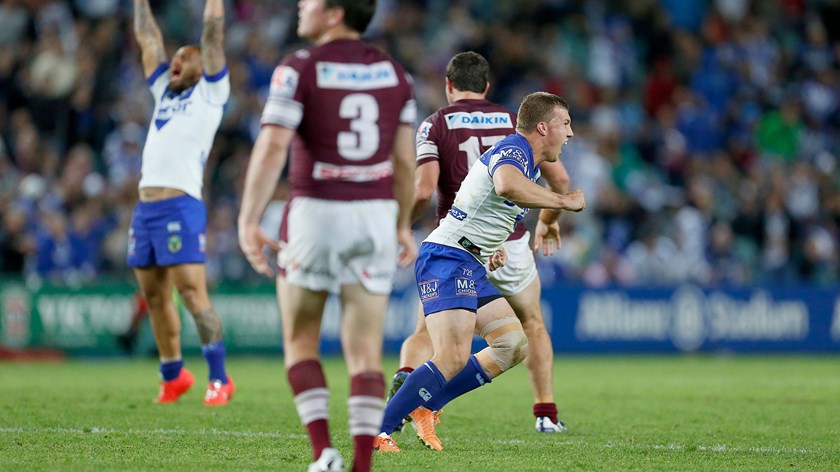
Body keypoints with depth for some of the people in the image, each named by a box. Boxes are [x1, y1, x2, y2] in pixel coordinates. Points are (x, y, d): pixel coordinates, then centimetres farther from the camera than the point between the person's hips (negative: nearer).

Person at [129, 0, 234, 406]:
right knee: (154, 296, 9)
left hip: (181, 207, -7)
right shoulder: (165, 92, 22)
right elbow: (146, 37, 24)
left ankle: (219, 379, -13)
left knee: (192, 291, -14)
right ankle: (173, 376, 19)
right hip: (145, 207, 7)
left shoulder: (210, 93, 5)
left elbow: (213, 36, -1)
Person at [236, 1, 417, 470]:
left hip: (315, 213, -3)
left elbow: (271, 150, -16)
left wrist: (249, 221, -15)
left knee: (300, 343, 12)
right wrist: (404, 226, 19)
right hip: (374, 218, 3)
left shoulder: (299, 70, -8)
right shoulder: (394, 73, 6)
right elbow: (405, 160, 8)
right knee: (365, 353, 4)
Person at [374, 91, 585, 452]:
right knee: (454, 358, -22)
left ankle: (422, 406, 8)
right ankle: (374, 431, -21)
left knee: (514, 345, 7)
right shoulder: (513, 151, -13)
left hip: (471, 268, 11)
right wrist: (563, 202, -29)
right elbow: (507, 185, -40)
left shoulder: (529, 164, 20)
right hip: (447, 259, -11)